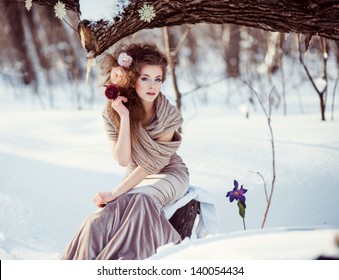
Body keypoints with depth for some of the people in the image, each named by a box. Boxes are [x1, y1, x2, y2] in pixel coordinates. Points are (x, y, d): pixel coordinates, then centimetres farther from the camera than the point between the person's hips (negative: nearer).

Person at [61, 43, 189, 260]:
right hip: (136, 176, 3)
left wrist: (115, 193, -26)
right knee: (101, 217, -24)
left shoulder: (169, 116, -19)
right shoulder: (112, 113, -12)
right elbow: (123, 160, -21)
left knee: (140, 201, -35)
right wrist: (124, 117, -29)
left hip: (168, 173, -3)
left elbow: (151, 164, -21)